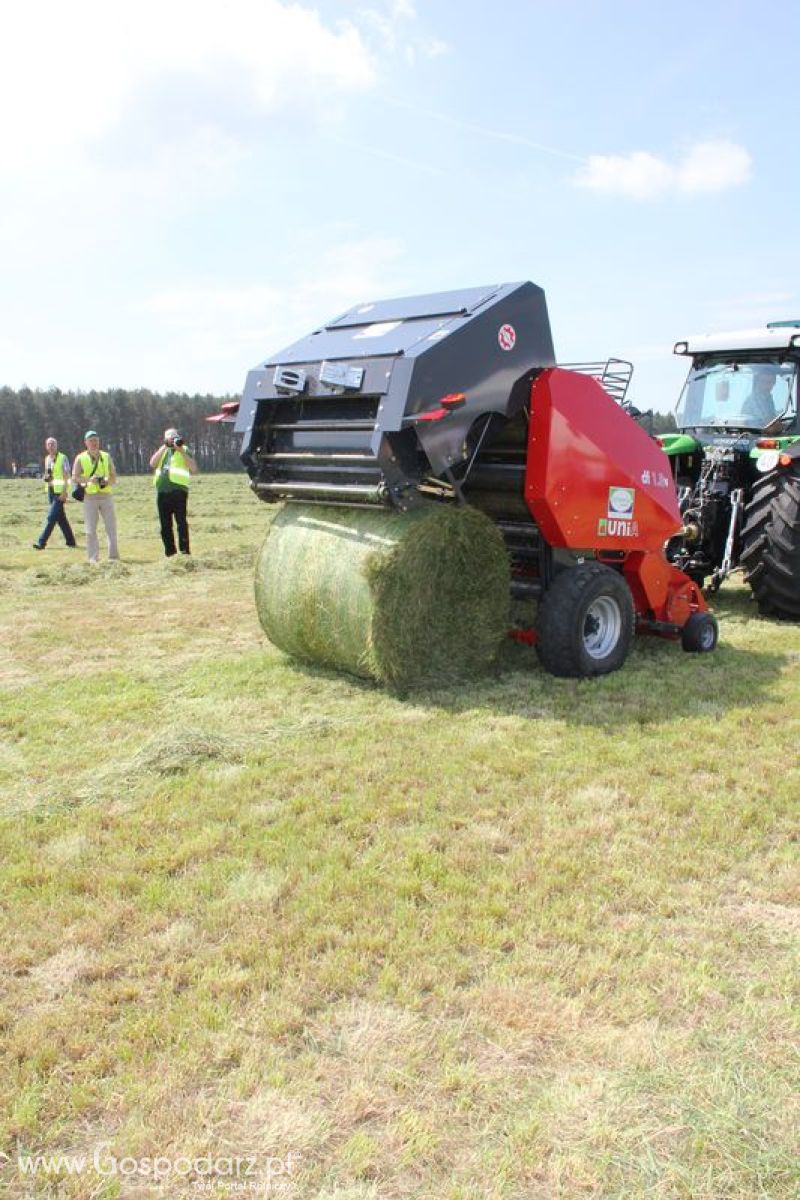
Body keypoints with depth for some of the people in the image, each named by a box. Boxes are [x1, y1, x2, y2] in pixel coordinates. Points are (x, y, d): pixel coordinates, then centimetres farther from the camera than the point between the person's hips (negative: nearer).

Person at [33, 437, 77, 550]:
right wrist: (46, 477, 0)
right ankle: (71, 541, 18)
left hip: (60, 492, -7)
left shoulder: (63, 458, -8)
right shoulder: (47, 459, 13)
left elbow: (66, 476, -12)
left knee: (51, 517, -10)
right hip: (51, 491, 7)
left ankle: (41, 542, -11)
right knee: (61, 517, 10)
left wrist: (64, 492, -19)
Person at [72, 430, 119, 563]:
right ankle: (93, 558, 4)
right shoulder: (80, 458, 3)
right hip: (90, 497, -2)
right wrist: (89, 479, -19)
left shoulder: (106, 457, 10)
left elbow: (114, 477, 11)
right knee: (91, 530, -1)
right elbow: (74, 478, -2)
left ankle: (114, 556, 9)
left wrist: (107, 481, -11)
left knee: (111, 528, 2)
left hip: (106, 496, 2)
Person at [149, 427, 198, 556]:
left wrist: (182, 451, -10)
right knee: (165, 525, 8)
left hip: (178, 491, -5)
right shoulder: (162, 451, 22)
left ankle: (184, 552, -7)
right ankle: (170, 553, 15)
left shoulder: (184, 450, 9)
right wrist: (164, 447, 1)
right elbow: (152, 464, 3)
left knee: (181, 523, -8)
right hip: (162, 492, 5)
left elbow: (194, 469, -6)